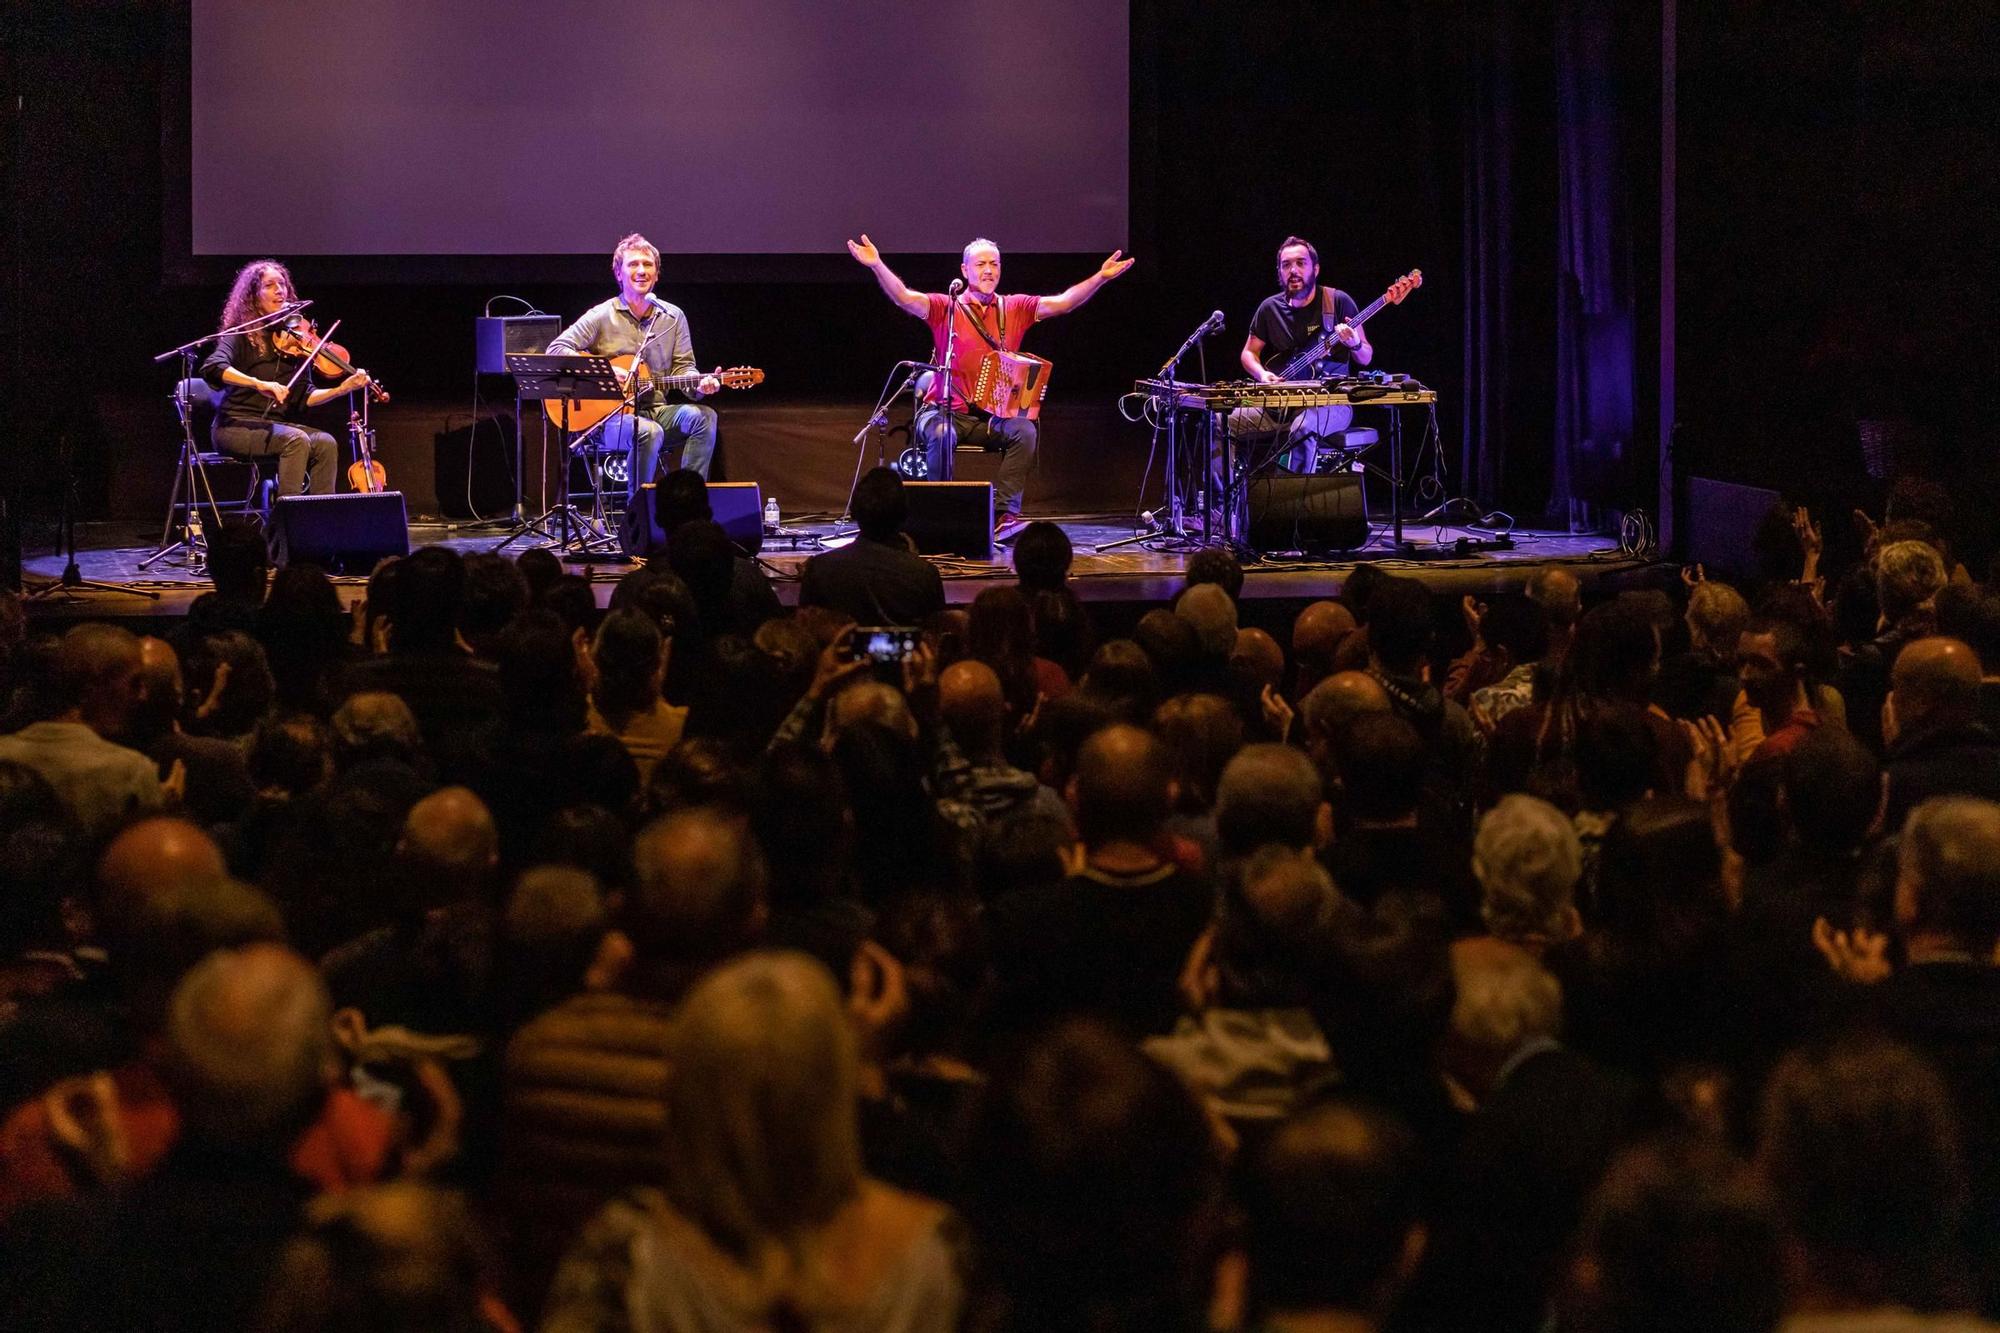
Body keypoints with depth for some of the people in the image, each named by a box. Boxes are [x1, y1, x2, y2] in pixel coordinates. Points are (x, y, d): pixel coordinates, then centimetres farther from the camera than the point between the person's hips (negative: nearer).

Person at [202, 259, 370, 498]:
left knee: (325, 442, -19)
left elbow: (304, 397, 6)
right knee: (297, 439, -30)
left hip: (274, 425, 6)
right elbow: (212, 368, -24)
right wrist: (259, 384, -36)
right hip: (235, 426, -6)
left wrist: (342, 389, -10)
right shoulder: (242, 336, -4)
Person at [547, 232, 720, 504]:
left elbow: (683, 367, 11)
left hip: (655, 409, 4)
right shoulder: (602, 316, -1)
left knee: (703, 416, -25)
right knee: (650, 432, -36)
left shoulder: (673, 317, 12)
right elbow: (556, 349, -7)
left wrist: (699, 385, -13)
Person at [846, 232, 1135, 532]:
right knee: (941, 434, -35)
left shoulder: (1014, 309, 11)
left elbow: (1062, 303, 2)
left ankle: (1003, 512, -25)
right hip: (948, 411, -2)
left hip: (995, 415, 2)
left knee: (1025, 431, -27)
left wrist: (1101, 277, -11)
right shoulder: (945, 308, 2)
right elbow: (904, 299, -13)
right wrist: (877, 266, -30)